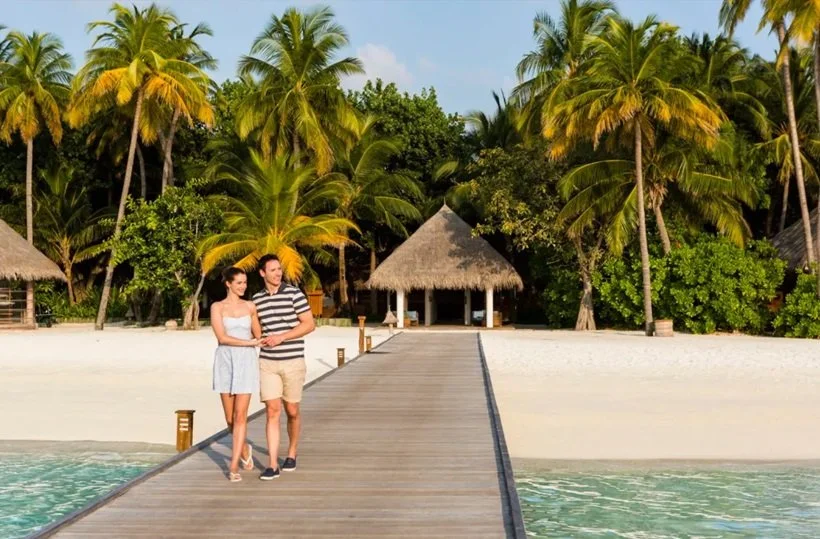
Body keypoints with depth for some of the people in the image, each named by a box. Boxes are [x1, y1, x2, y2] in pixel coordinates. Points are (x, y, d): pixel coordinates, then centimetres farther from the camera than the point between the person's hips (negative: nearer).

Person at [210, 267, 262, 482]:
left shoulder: (250, 307, 8)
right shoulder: (217, 307, 1)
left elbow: (258, 335, 20)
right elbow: (222, 337, -11)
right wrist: (250, 342, -14)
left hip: (246, 361, 0)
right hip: (225, 361, 0)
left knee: (240, 415, -8)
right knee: (230, 417, 7)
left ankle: (234, 465, -6)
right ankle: (244, 449, 35)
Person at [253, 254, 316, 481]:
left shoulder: (294, 293, -5)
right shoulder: (257, 299, 7)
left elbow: (309, 324, -8)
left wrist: (282, 337, -16)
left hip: (293, 360, -2)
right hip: (267, 362, 2)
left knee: (292, 411, 9)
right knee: (272, 411, -5)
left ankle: (292, 453, 30)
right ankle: (273, 465, -4)